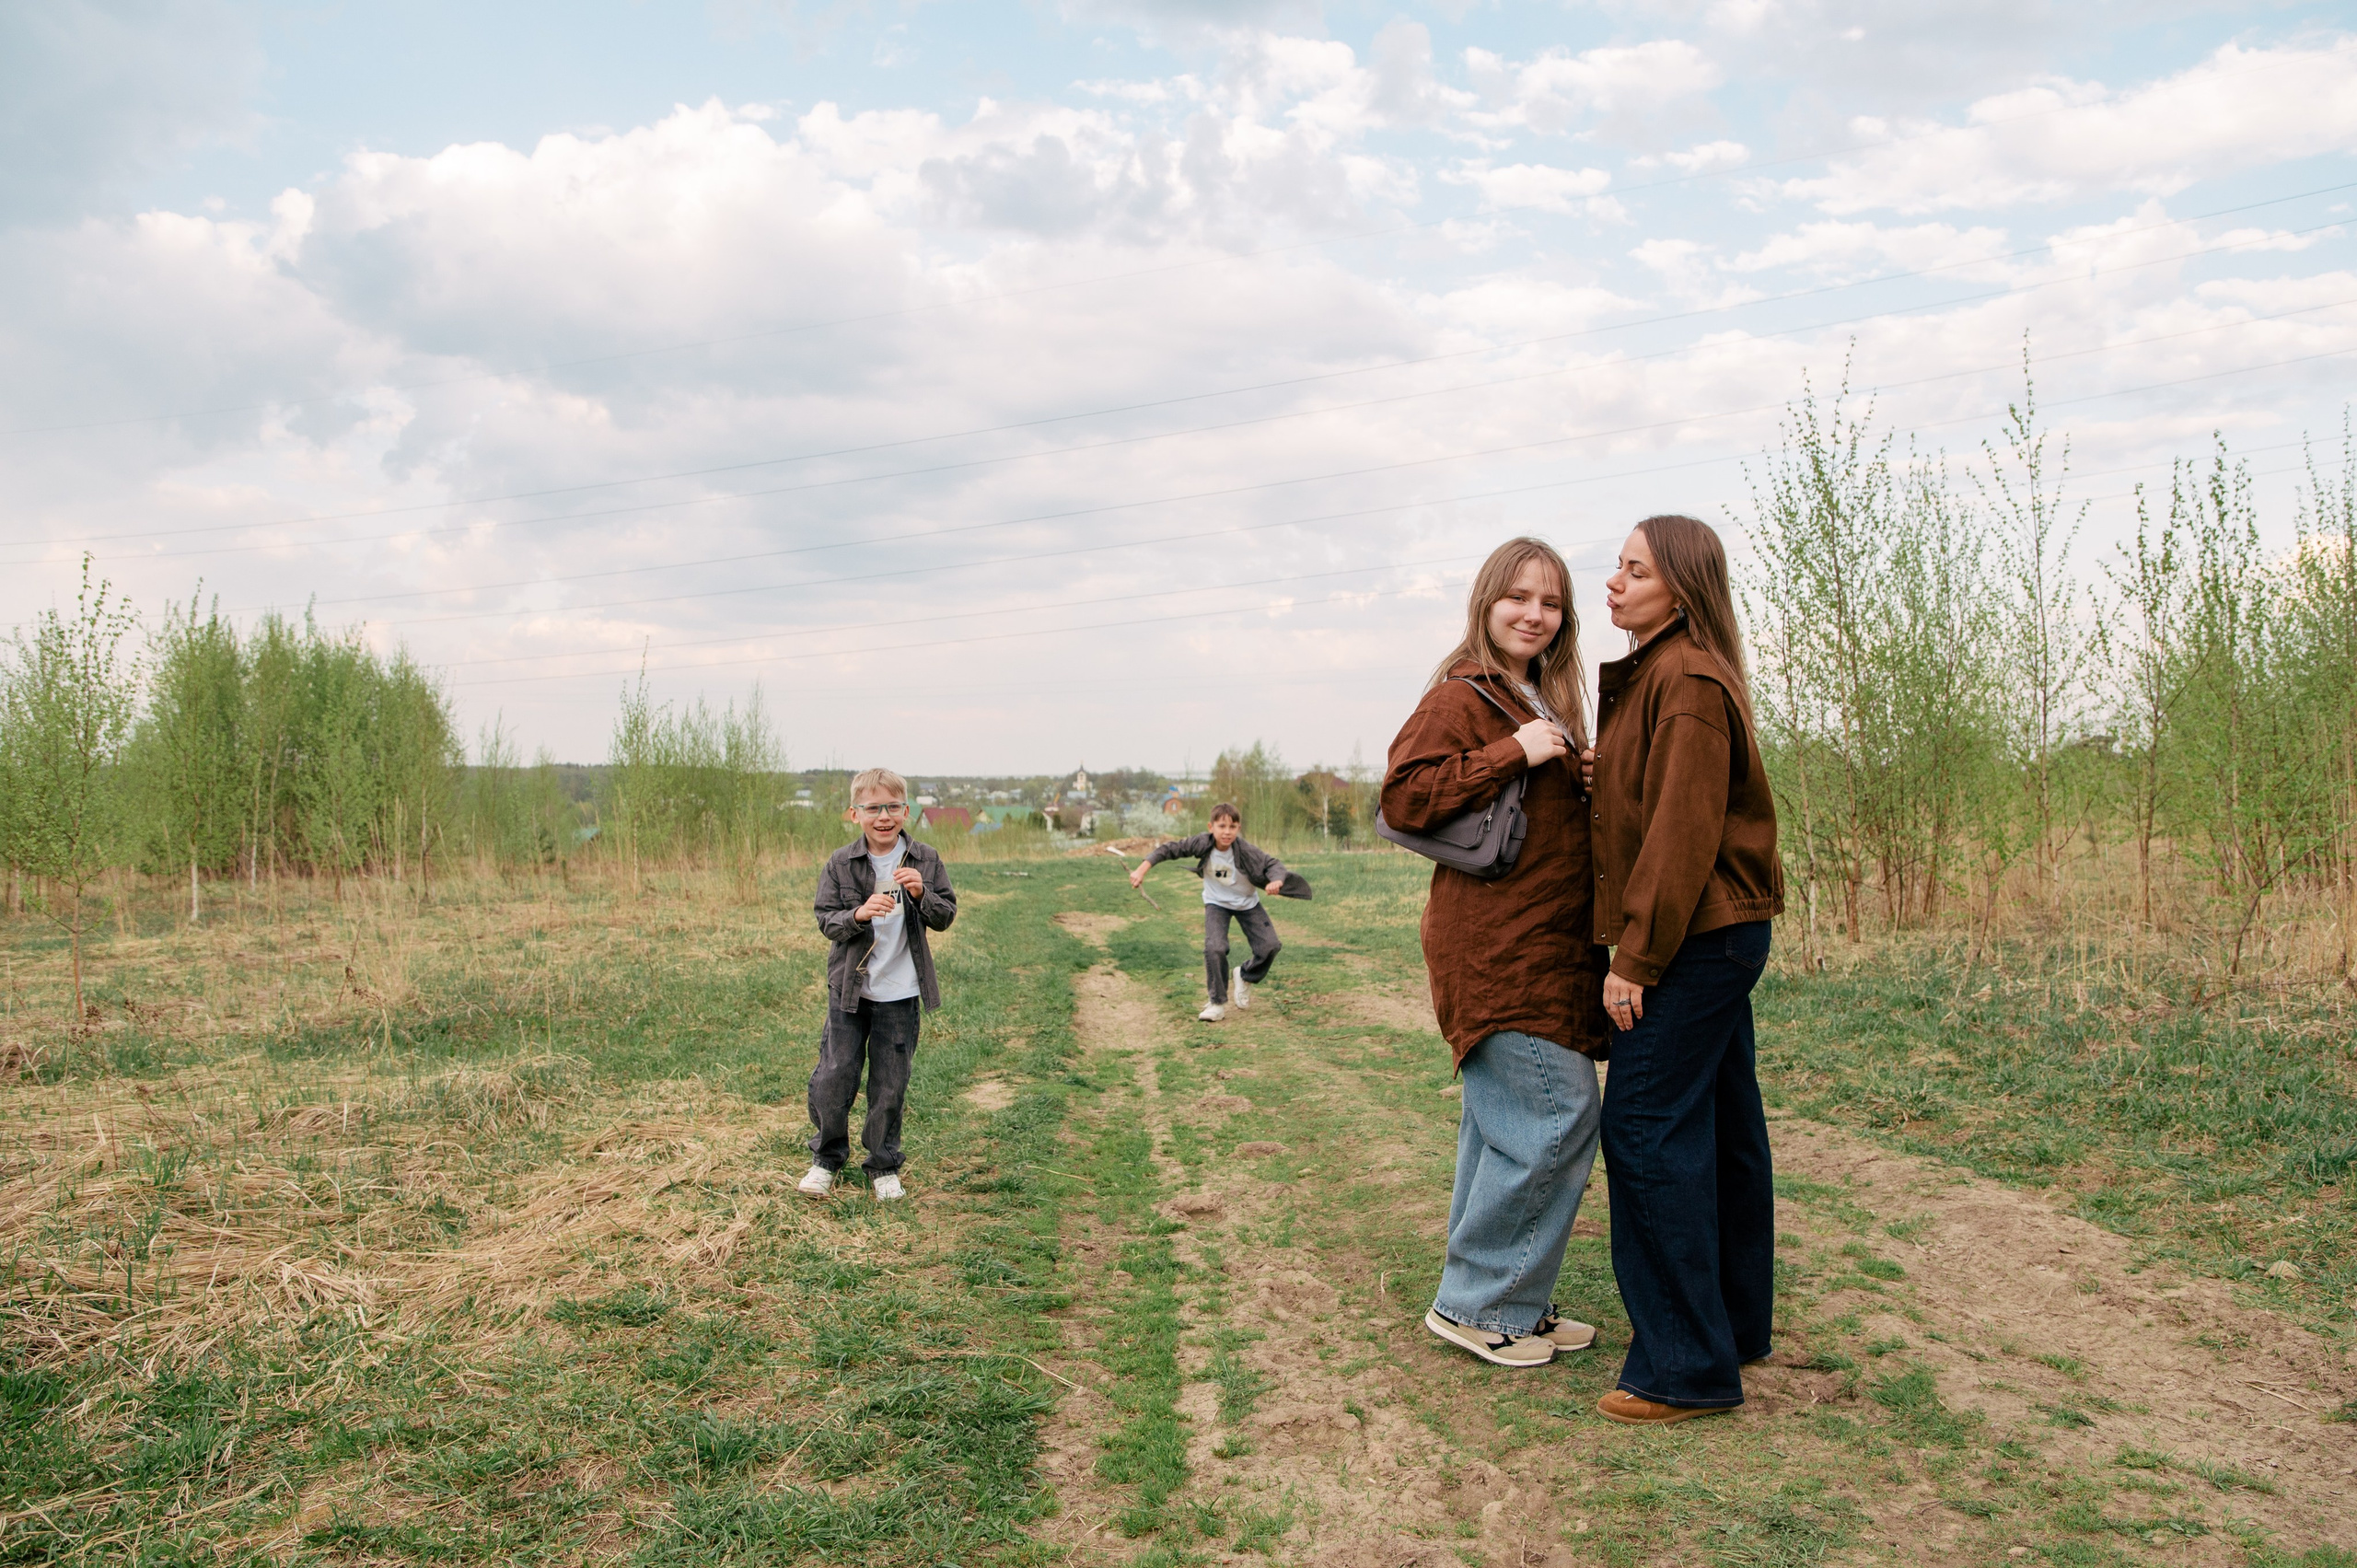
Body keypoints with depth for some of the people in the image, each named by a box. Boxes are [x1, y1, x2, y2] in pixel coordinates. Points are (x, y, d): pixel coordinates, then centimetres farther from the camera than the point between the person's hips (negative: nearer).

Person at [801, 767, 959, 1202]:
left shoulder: (926, 861, -1)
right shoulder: (840, 864, -4)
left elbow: (946, 917, 0)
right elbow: (826, 920, -5)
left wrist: (922, 894, -20)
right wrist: (859, 914, -24)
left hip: (900, 993, 0)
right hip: (848, 988, 0)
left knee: (890, 1084, 7)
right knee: (834, 1077, 4)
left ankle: (884, 1167, 24)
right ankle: (827, 1158, 26)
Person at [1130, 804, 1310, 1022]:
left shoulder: (1245, 849, -29)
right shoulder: (1202, 844, -26)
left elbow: (1273, 863, -28)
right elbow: (1169, 850, -19)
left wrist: (1276, 881, -50)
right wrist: (1142, 869, -27)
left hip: (1247, 903, 1)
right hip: (1217, 903, -1)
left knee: (1270, 946, -10)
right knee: (1214, 948, -22)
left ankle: (1246, 977, 22)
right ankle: (1217, 1003, -4)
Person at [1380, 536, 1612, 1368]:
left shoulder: (1545, 702, 19)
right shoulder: (1461, 696, -8)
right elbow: (1404, 797, -19)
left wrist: (1590, 784, 10)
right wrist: (1514, 753, -19)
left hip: (1547, 947, 9)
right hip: (1497, 947, -9)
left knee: (1507, 1124, 14)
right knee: (1555, 1117, -10)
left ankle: (1513, 1303, 23)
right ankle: (1473, 1303, 2)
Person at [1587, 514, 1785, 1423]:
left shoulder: (1687, 682, -16)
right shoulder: (1663, 674, 16)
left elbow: (1682, 832, -21)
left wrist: (1636, 955, -18)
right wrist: (1640, 944, 16)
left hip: (1692, 938, -11)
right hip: (1722, 935, 11)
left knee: (1647, 1130, -9)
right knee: (1720, 1131, 16)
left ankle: (1687, 1365, -3)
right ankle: (1735, 1324, 28)